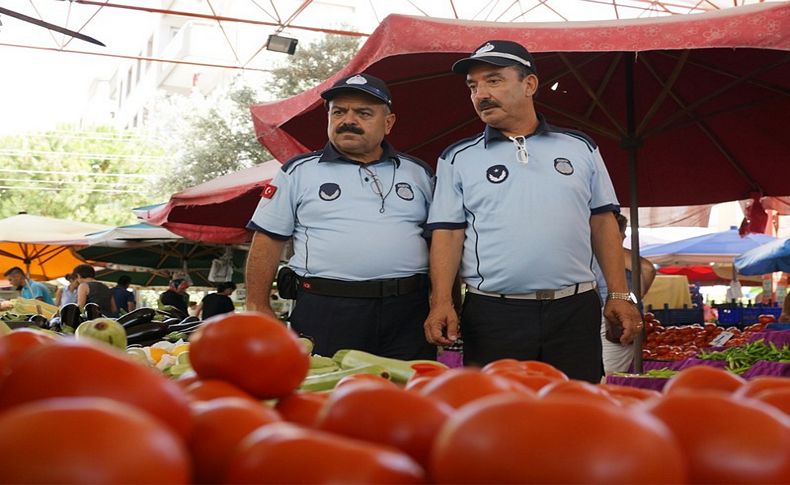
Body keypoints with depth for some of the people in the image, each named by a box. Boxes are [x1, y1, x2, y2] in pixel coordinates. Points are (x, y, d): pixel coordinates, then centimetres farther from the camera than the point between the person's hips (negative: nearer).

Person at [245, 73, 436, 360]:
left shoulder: (419, 173, 13)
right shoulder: (299, 172, 7)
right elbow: (267, 241, 5)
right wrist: (258, 308, -2)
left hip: (407, 312, 2)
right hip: (325, 313, -1)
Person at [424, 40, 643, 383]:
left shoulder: (581, 149, 11)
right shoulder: (458, 159, 7)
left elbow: (603, 223, 12)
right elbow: (447, 233, 2)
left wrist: (619, 294, 5)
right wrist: (441, 302, -11)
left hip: (575, 310, 2)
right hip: (492, 314, -1)